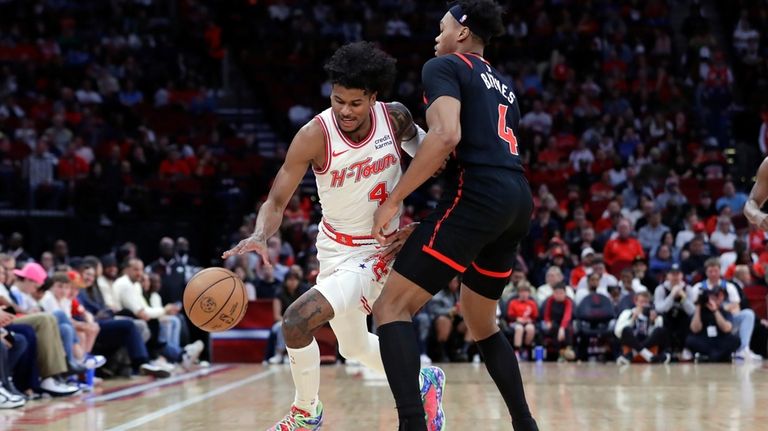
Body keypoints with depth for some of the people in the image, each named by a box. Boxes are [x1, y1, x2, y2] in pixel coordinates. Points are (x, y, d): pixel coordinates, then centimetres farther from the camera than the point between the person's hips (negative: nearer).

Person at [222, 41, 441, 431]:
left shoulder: (396, 118, -18)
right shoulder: (315, 135, -21)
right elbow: (277, 200, -24)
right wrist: (260, 236, -43)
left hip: (377, 250, -3)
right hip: (335, 248, 4)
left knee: (297, 322, -21)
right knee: (355, 347, 24)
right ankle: (422, 380, 50)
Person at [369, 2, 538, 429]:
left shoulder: (444, 67, 3)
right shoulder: (503, 84, 28)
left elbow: (446, 136, -15)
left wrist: (393, 200, -12)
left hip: (477, 196, -8)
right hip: (519, 202, 8)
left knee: (392, 307, -8)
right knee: (480, 320, 26)